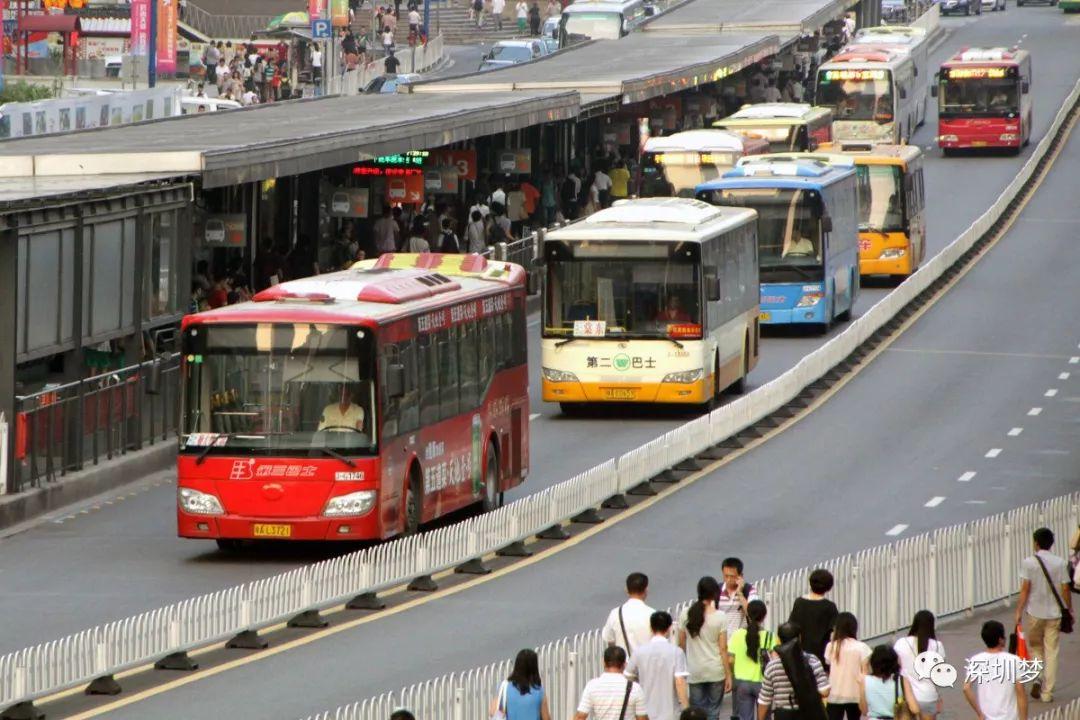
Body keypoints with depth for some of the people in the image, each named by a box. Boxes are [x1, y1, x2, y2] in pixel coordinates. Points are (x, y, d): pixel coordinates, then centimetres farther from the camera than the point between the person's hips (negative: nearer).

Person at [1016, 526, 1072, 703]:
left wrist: (1018, 612, -4)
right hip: (1054, 613, 1)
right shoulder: (1059, 563, -3)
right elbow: (1065, 589, -2)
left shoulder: (1029, 563, -9)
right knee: (1051, 652, 5)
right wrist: (1069, 610, 10)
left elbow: (1025, 589, -10)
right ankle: (1047, 692, 5)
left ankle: (1038, 681, -1)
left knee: (1035, 648, 16)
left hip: (1034, 612, -1)